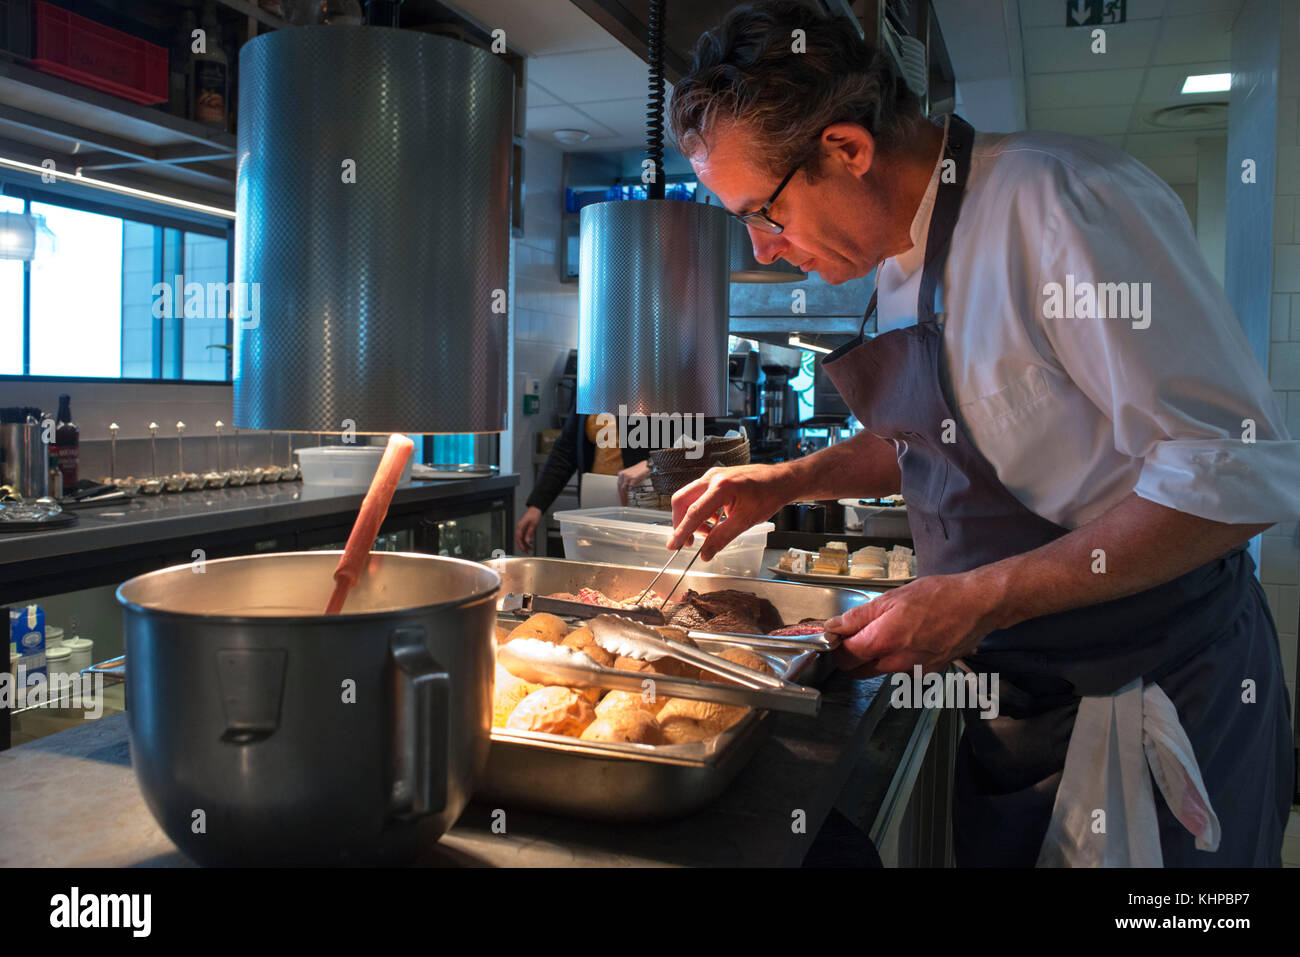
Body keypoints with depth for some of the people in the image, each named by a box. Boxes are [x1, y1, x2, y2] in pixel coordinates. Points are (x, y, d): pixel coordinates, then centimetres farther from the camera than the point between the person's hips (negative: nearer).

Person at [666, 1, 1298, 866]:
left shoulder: (1061, 202, -22)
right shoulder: (900, 258, 4)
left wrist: (981, 599, -27)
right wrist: (788, 482, 5)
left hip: (1164, 692, -7)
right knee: (994, 851, 20)